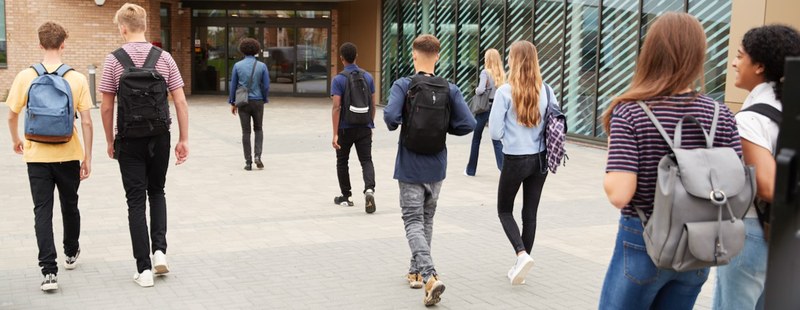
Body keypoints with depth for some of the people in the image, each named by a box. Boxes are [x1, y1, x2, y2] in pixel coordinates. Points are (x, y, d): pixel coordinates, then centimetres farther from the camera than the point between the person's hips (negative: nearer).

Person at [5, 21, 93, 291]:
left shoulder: (25, 77, -6)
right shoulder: (77, 79, -8)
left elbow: (12, 116, 1)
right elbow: (86, 122, -7)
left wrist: (16, 140, 21)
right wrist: (87, 158, 2)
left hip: (37, 156, 0)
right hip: (69, 155, 1)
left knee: (43, 211, 2)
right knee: (70, 206, 19)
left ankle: (49, 271, -6)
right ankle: (71, 254, 40)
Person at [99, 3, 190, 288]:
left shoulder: (114, 60, -6)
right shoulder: (164, 58, -1)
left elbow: (107, 107, -4)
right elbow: (180, 102, -3)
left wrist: (110, 141, 8)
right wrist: (184, 140, 2)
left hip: (129, 140, -2)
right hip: (160, 138, 2)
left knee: (136, 201, 5)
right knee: (157, 192, 21)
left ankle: (144, 268, 4)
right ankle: (159, 250, 7)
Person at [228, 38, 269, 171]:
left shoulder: (237, 65, -3)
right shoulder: (262, 66, -4)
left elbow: (233, 85, -1)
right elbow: (266, 86, -4)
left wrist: (232, 103, 9)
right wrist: (264, 100, 13)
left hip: (243, 103, 0)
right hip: (257, 102, 0)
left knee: (246, 132, 6)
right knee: (258, 129, 17)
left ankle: (248, 162, 5)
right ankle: (257, 156, 0)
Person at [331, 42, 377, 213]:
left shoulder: (339, 79, -10)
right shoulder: (368, 76, 2)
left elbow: (336, 107, -15)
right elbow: (373, 104, 6)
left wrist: (335, 134, -14)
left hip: (345, 128, -2)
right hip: (364, 128, 2)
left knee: (342, 161, 15)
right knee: (366, 160, 1)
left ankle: (346, 196, 23)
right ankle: (369, 189, -24)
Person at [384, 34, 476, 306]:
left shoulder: (403, 85, -12)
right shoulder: (449, 89, -4)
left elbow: (390, 115, -27)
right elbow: (468, 124, -10)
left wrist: (395, 125, -4)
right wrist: (443, 126, 7)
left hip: (410, 169, -3)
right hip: (436, 168, 4)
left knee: (414, 223, 1)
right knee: (427, 220, 20)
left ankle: (430, 276, -17)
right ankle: (417, 271, 32)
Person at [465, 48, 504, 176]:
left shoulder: (485, 72, -11)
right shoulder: (502, 74, 5)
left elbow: (481, 90, -21)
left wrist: (476, 90, -2)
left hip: (484, 107, -4)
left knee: (476, 138, 12)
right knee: (497, 139, 5)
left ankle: (471, 169, 22)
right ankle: (504, 168, -12)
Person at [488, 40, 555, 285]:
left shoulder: (505, 92, -14)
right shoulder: (546, 91, -2)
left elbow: (495, 132, -12)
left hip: (515, 160, -4)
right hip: (540, 159, 4)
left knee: (504, 210, 13)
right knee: (530, 212, 13)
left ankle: (522, 255, -7)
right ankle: (521, 265, 19)